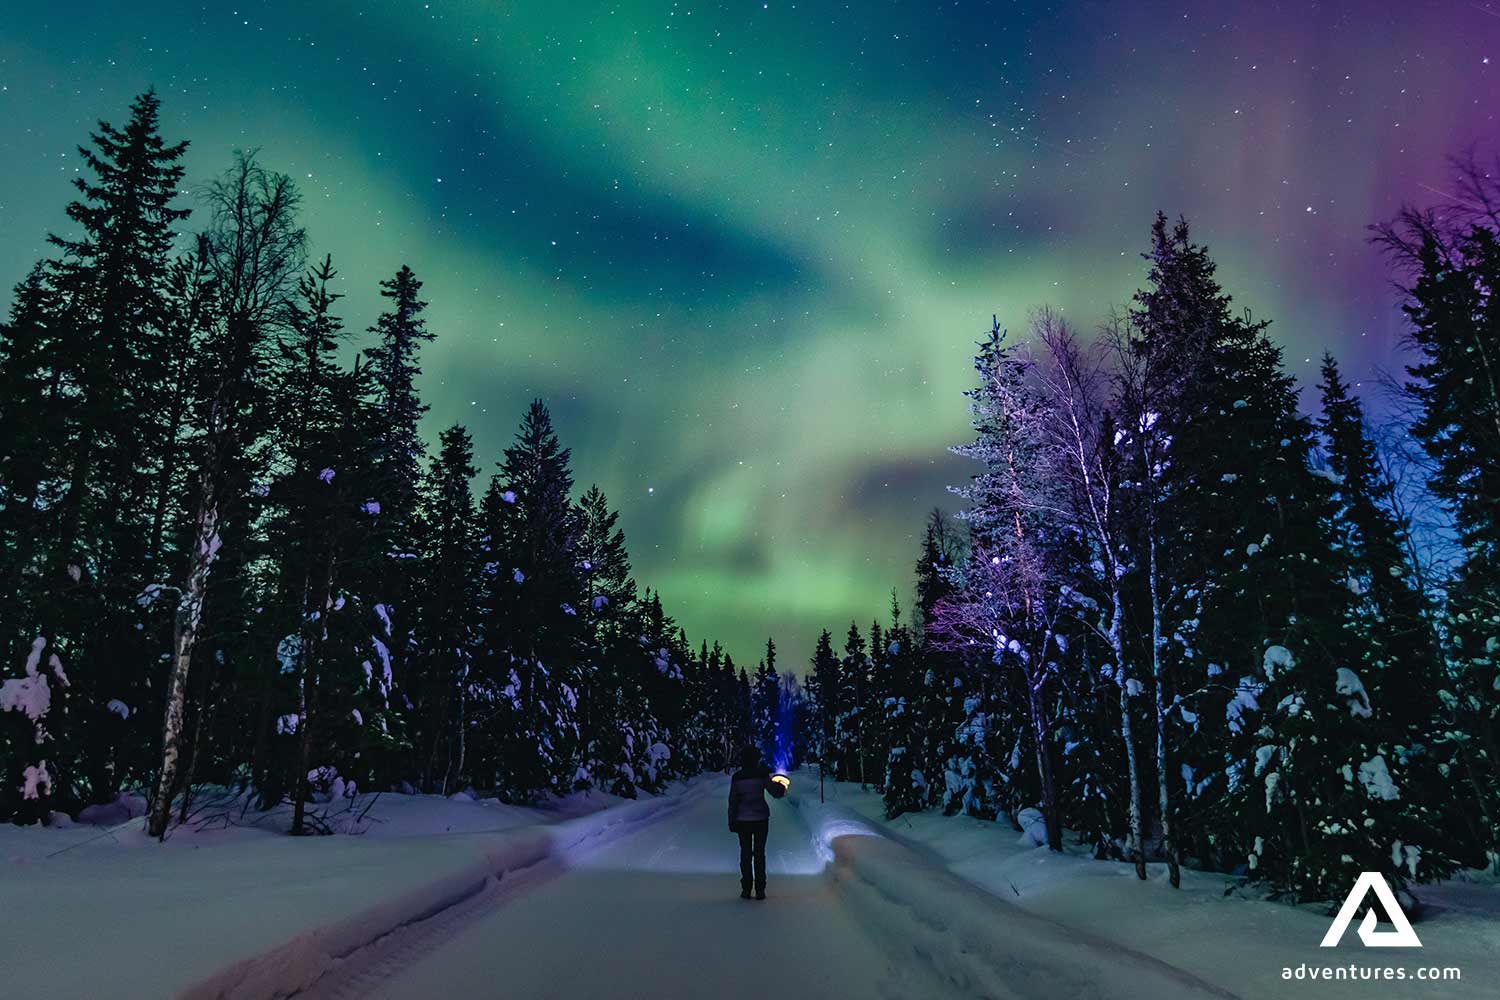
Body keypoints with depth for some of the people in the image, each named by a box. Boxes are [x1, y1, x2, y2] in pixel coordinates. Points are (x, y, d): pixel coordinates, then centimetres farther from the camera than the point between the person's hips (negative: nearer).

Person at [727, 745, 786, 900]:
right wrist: (782, 787, 18)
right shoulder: (762, 775, -7)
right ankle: (760, 890, 5)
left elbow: (732, 800, -3)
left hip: (743, 819, 0)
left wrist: (732, 821, 3)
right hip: (761, 818, 0)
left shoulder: (737, 777, -4)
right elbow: (776, 793, -4)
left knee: (745, 853, 8)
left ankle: (746, 890, 6)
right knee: (759, 853, 6)